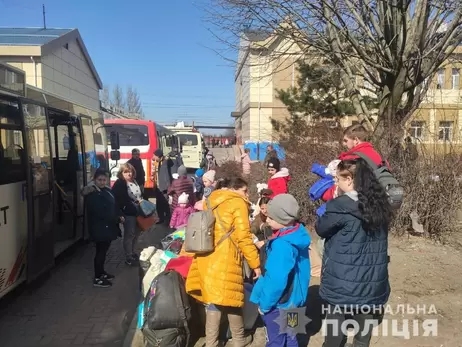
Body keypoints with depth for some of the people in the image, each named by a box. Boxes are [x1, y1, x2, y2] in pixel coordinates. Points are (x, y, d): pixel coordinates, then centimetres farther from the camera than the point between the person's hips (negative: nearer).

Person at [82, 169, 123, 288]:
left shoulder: (107, 190, 7)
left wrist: (120, 215, -1)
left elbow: (114, 205, 16)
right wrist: (117, 219, -19)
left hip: (107, 226, 8)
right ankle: (97, 278, 9)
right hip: (99, 228, -8)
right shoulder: (92, 195, -18)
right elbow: (101, 213, -24)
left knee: (103, 250, 17)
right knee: (100, 251, -1)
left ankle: (102, 272, 31)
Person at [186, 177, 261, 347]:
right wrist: (255, 264, -5)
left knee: (214, 301, 12)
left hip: (206, 258, 7)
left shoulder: (211, 201, 19)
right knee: (231, 300, 8)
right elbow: (243, 237, -10)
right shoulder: (238, 203, -3)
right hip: (224, 260, -7)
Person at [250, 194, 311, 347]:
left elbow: (277, 281, -28)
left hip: (278, 304, -8)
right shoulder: (298, 235, 0)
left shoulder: (282, 244, -29)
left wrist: (264, 304, -15)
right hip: (292, 300, 8)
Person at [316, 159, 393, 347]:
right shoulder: (379, 203, 0)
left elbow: (321, 228, -5)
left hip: (343, 283, -5)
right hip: (372, 282, 6)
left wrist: (330, 208, 11)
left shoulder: (341, 206, -20)